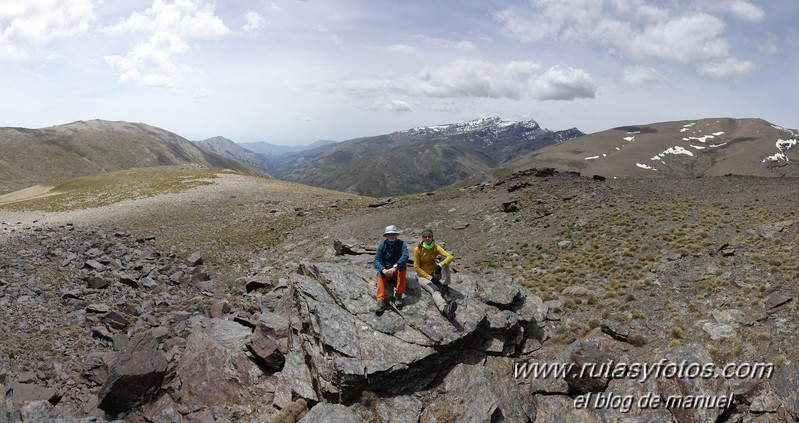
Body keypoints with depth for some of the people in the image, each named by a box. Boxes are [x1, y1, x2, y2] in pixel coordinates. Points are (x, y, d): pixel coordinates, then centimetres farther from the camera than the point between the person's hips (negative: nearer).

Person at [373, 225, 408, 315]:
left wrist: (395, 267, -43)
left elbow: (405, 256, -28)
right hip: (386, 270, 1)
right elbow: (376, 260, -15)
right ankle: (381, 301, -46)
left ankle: (398, 295, -32)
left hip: (398, 270, -1)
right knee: (380, 274, -31)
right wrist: (383, 270, -37)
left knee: (402, 265, -33)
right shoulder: (382, 245, -4)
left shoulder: (401, 243, -8)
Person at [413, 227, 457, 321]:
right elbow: (416, 267, -13)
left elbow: (450, 257, -19)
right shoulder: (418, 249, -13)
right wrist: (430, 278, -19)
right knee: (434, 290, -35)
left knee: (444, 262, -23)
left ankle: (445, 289, -25)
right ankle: (445, 309, -63)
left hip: (434, 274, 4)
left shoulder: (436, 247, -7)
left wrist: (440, 265, -37)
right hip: (423, 276, -4)